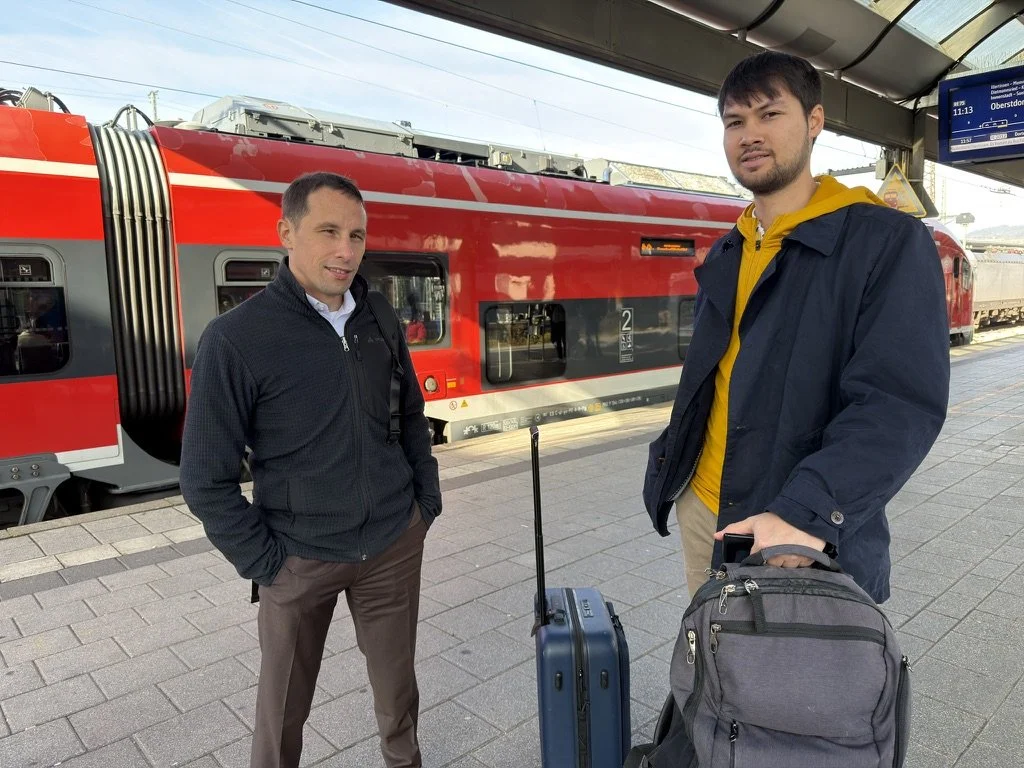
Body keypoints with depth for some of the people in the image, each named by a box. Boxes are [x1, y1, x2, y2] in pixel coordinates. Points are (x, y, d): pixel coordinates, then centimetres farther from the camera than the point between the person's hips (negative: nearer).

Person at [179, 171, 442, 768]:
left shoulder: (380, 322, 0)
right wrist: (264, 563, -8)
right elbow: (206, 478, -10)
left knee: (397, 686, 18)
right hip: (302, 559, -3)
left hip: (396, 545, 4)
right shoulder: (236, 340, -14)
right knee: (284, 708, 15)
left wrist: (428, 500, 8)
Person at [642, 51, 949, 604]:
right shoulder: (723, 257, 10)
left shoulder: (888, 242, -11)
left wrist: (807, 514, -32)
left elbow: (901, 402, -21)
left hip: (812, 542, -6)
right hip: (700, 508, 6)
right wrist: (671, 463, 13)